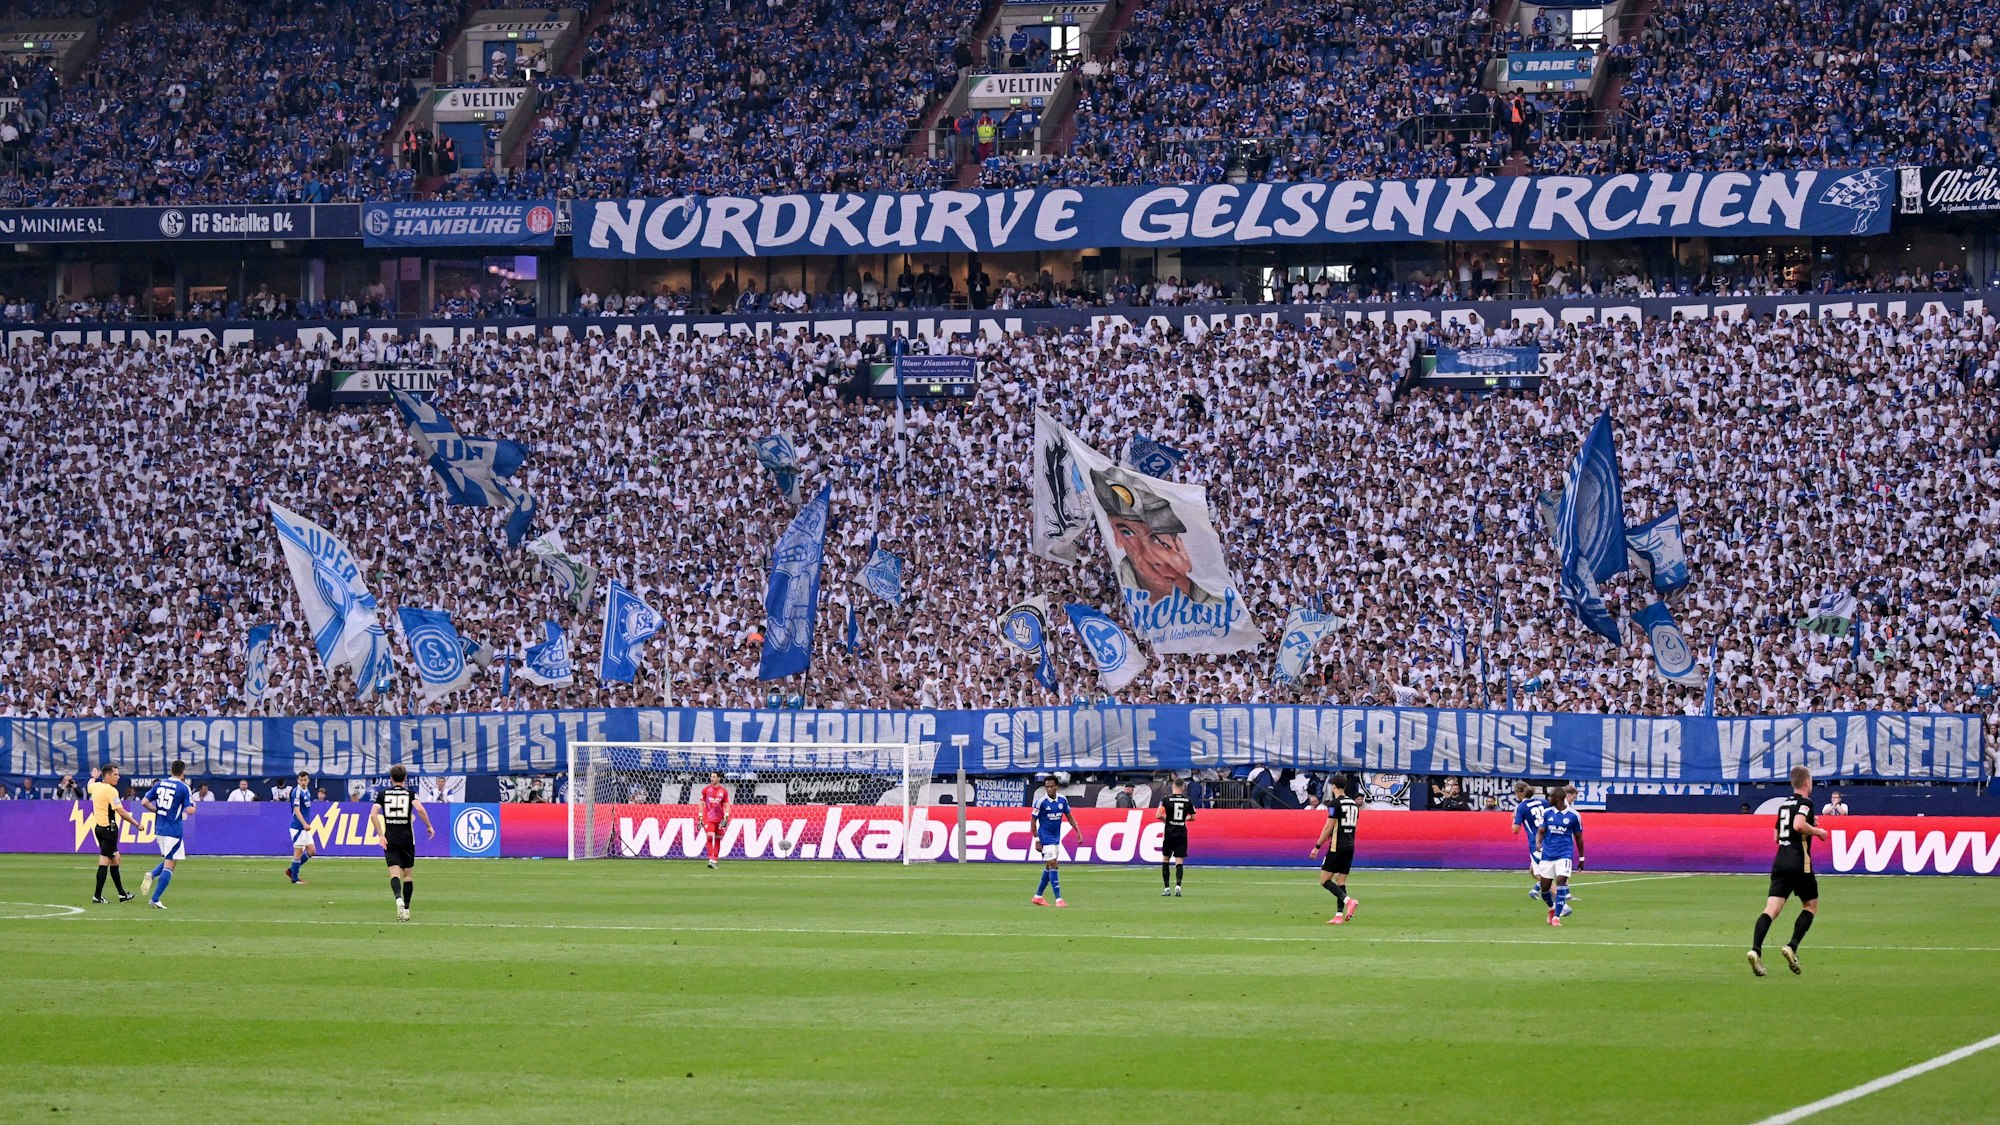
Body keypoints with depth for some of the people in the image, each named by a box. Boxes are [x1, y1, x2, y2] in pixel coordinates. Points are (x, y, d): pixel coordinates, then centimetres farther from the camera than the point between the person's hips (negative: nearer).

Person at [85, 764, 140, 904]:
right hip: (109, 828, -9)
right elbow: (120, 812, -21)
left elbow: (90, 785, 35)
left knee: (115, 859, 17)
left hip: (98, 827, 9)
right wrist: (136, 824, -14)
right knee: (104, 861, -6)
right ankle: (97, 896, -7)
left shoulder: (96, 786, 8)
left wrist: (94, 778, 57)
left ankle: (122, 894, 24)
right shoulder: (111, 790, -17)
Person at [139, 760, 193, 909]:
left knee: (168, 860, 24)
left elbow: (145, 802, 3)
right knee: (169, 865, -1)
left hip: (159, 829, 6)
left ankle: (151, 875, -4)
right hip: (174, 830, -6)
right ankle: (154, 899, -6)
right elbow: (190, 810, -13)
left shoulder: (160, 784, 5)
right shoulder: (184, 788, -10)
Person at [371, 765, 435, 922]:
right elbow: (420, 809, -17)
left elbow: (373, 815, -6)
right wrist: (429, 826, -5)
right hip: (407, 838, 0)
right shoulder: (410, 794, 1)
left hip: (390, 840, 0)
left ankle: (398, 898, -36)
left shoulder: (383, 794, 5)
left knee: (394, 872, -7)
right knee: (408, 873, 12)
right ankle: (406, 910, 10)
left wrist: (380, 835, -4)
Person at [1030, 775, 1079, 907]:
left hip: (1056, 839, 6)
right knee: (1053, 866, -13)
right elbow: (1034, 821, -7)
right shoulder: (1041, 802, -14)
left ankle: (1038, 896, 24)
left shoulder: (1062, 800, 0)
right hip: (1046, 840, -6)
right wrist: (1037, 840, -11)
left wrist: (1078, 832, 3)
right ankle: (1058, 899, -14)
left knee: (1049, 868, 12)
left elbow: (1069, 816, 12)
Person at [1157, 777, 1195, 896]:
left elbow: (1158, 815, -13)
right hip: (1182, 832, 1)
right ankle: (1178, 885, -19)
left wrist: (1164, 819, 8)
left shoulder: (1167, 799, -7)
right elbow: (1193, 817, 7)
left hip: (1169, 833, -1)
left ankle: (1166, 888, 8)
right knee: (1179, 861, 1)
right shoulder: (1188, 801, 0)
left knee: (1165, 860, 12)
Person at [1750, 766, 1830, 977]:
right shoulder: (1805, 802, -5)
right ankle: (1792, 947, -5)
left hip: (1780, 862, 6)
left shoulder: (1784, 804, 19)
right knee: (1811, 905, 12)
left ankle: (1756, 949, -26)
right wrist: (1817, 831, -6)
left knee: (1771, 908, -5)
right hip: (1799, 862, -6)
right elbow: (1799, 825, -23)